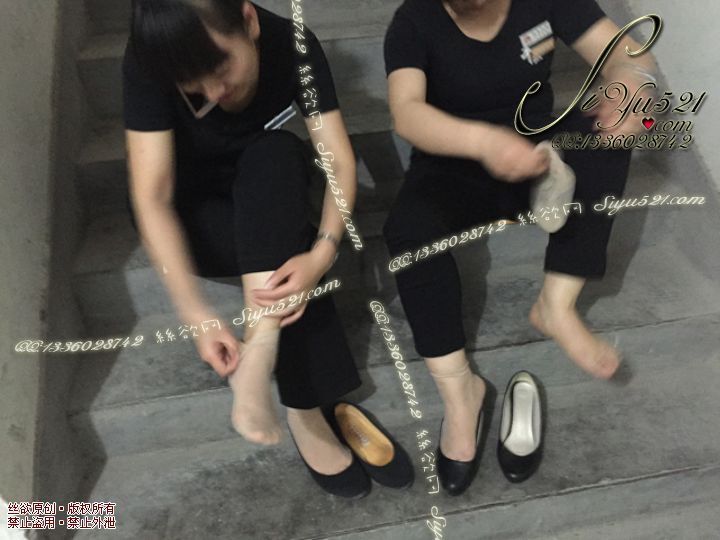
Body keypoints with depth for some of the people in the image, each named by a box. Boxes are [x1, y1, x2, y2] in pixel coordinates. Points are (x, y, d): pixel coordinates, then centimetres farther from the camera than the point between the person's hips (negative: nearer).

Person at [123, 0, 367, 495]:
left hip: (262, 195, 3)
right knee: (284, 247, -32)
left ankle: (258, 352, -39)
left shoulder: (294, 47, -23)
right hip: (186, 210, -2)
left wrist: (321, 253, -46)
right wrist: (195, 312, -44)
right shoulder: (149, 64, -28)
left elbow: (340, 162, -27)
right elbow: (151, 198, -33)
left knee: (277, 154, -33)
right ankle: (308, 408, -25)